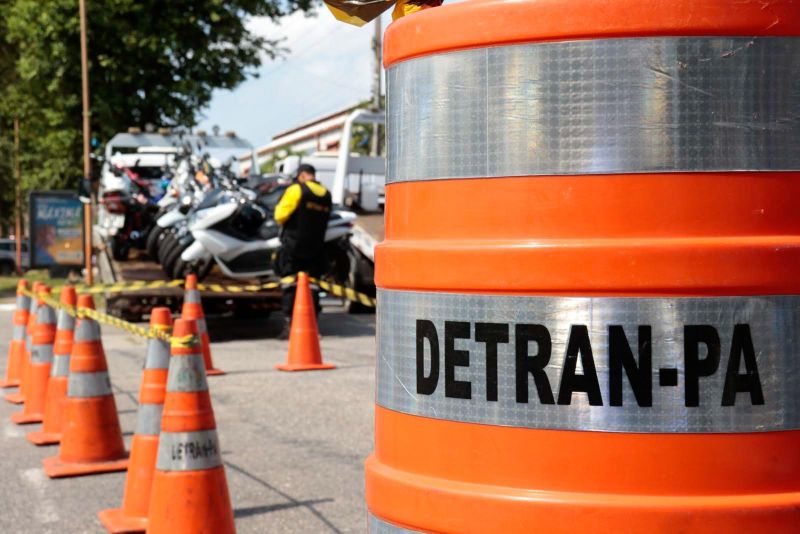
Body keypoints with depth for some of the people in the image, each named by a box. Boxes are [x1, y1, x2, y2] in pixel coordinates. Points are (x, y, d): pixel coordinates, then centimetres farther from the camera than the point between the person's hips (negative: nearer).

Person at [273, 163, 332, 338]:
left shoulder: (297, 189, -7)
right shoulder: (326, 194, 11)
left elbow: (280, 215, -8)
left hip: (293, 244, -5)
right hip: (316, 247, 5)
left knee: (290, 283, -2)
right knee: (311, 284, 8)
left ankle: (290, 323, -6)